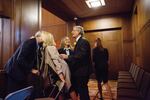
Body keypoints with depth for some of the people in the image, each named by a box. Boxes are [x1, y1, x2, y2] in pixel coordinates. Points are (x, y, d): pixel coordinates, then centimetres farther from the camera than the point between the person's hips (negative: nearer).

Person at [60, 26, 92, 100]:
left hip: (82, 71, -10)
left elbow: (81, 56, -27)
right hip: (79, 71, 10)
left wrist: (67, 57, -23)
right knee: (81, 90, 19)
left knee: (82, 91, 1)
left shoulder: (84, 42, -15)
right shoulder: (79, 42, 15)